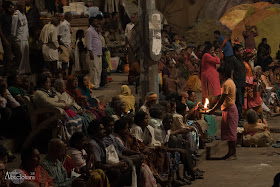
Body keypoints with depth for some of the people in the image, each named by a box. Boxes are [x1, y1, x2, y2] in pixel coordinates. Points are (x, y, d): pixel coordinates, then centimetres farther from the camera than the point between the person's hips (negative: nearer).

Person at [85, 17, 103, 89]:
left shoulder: (94, 30, 21)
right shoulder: (89, 31, -9)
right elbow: (88, 43, -15)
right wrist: (91, 53, -21)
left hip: (99, 53, 10)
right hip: (94, 53, -10)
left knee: (99, 69, 10)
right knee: (94, 69, -10)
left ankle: (98, 83, 15)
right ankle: (94, 84, -10)